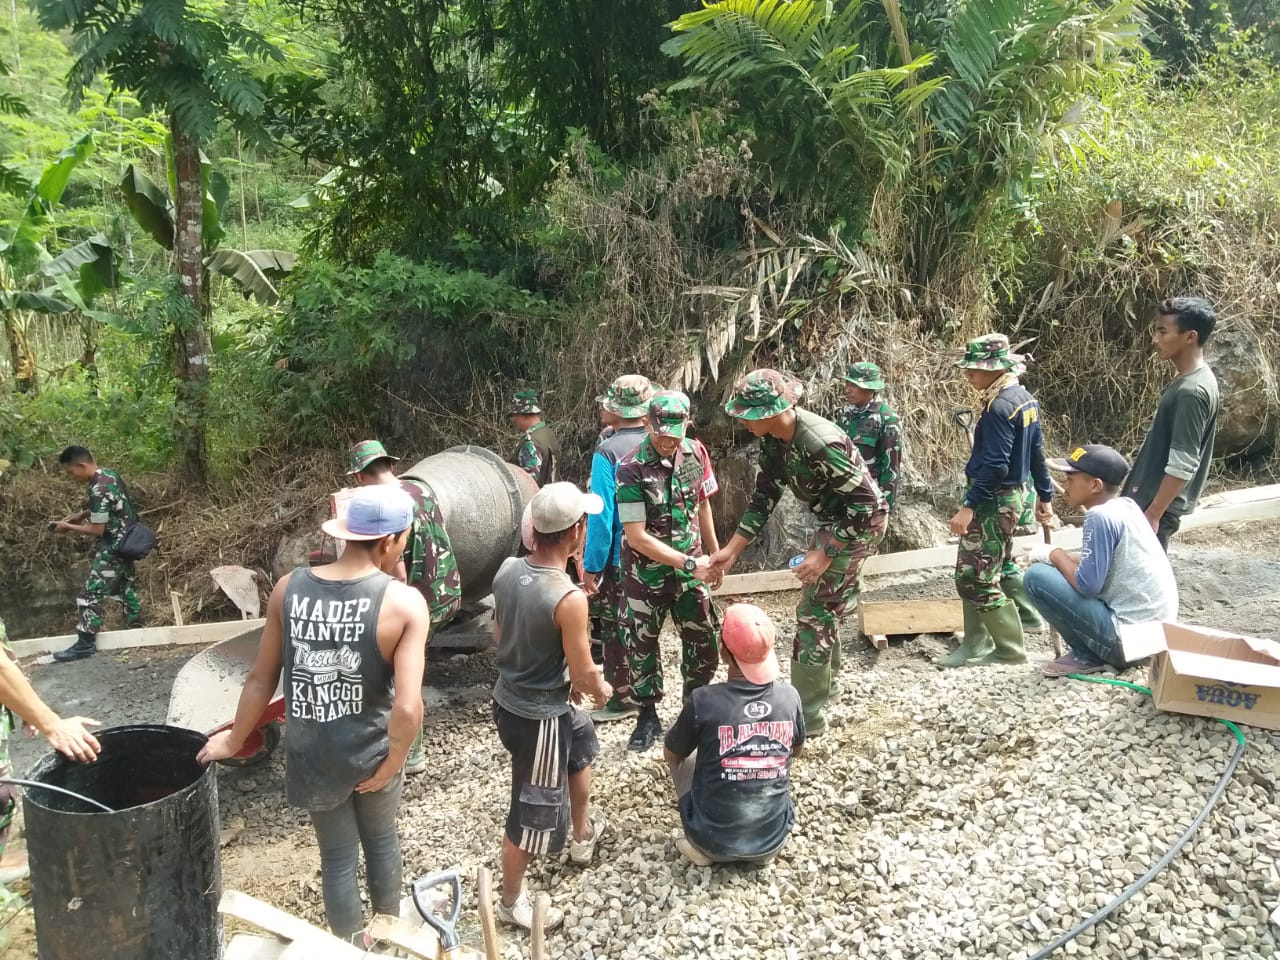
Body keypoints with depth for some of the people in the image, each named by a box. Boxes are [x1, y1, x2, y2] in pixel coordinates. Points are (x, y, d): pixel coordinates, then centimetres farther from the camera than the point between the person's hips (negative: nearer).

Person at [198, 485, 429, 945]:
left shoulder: (289, 588, -13)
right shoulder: (405, 602, -23)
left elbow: (261, 678, -2)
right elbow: (408, 708, -29)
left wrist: (234, 740, 14)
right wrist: (392, 764, -12)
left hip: (313, 756, 1)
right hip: (371, 753, -1)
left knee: (338, 855, 21)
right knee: (381, 840, 26)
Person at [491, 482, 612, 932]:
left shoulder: (507, 570, -8)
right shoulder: (569, 599, -30)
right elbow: (584, 674, -19)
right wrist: (601, 690, 6)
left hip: (508, 698, 8)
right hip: (539, 717, -8)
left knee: (582, 737, 33)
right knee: (533, 811, 14)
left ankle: (584, 833, 54)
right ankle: (511, 902, 36)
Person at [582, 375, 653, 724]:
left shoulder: (608, 452, -19)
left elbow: (601, 515, -20)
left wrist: (591, 567, -13)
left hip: (620, 558, -6)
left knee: (617, 627, 8)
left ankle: (622, 698, 16)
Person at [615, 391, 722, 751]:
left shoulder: (696, 453, -7)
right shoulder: (631, 470, -21)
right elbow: (636, 536, -21)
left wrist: (714, 554, 15)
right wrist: (688, 562, -22)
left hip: (690, 567, 4)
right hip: (647, 572, -4)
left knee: (705, 642, 9)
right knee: (643, 644, 9)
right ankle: (648, 716, 26)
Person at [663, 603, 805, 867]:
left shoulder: (704, 700, -19)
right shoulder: (789, 696, -10)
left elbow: (669, 754, 1)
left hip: (714, 841, -2)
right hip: (774, 839, 3)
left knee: (683, 755, 20)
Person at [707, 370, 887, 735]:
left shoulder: (820, 443, -34)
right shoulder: (774, 438, -8)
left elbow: (865, 503, -29)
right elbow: (765, 495, 1)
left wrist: (825, 554, -28)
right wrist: (732, 549, -3)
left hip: (861, 521, -9)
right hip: (834, 519, 9)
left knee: (814, 612, -6)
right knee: (826, 606, 21)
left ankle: (807, 715, 4)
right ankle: (823, 685, 40)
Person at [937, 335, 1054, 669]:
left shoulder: (1000, 407, -22)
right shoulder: (1024, 398, 9)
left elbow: (994, 466, -26)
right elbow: (1037, 452, 15)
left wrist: (969, 506, -25)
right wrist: (1045, 496, 21)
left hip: (992, 502, -11)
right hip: (1011, 497, 11)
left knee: (974, 578, -3)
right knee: (998, 569, 16)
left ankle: (1011, 650, 6)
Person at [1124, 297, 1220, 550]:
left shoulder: (1191, 392, -24)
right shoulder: (1189, 381, 8)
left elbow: (1182, 467, -24)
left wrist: (1153, 514, -21)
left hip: (1158, 505, -10)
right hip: (1150, 497, 10)